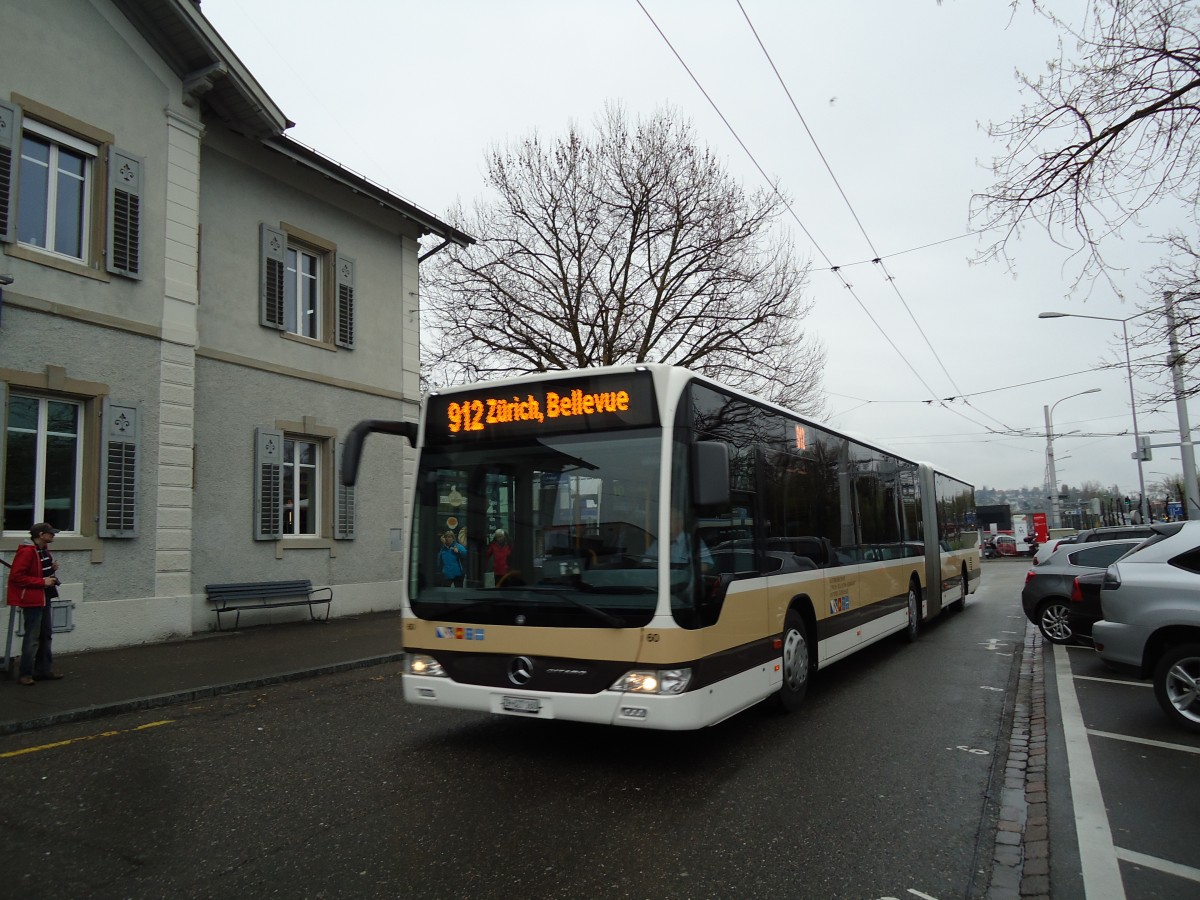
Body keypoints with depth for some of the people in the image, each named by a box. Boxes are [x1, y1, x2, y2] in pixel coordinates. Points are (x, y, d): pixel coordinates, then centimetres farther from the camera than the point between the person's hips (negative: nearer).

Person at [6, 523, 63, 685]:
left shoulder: (43, 550, 11)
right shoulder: (27, 551, -18)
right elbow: (16, 576, -22)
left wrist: (52, 569, 3)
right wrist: (42, 582, -21)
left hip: (44, 598, 10)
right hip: (32, 599, -10)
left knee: (46, 635, 14)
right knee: (32, 638, -4)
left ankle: (44, 670, 22)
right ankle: (26, 674, 4)